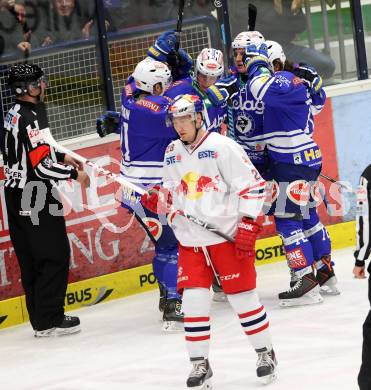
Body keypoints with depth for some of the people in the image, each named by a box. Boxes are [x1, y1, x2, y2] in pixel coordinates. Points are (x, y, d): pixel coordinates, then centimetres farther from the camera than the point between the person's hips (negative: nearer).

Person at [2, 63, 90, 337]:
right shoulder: (31, 117, -20)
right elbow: (42, 166, -22)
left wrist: (62, 157, 22)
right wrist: (74, 174, -11)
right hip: (36, 199, -10)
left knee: (31, 259, 12)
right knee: (54, 256, -3)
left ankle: (41, 318, 18)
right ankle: (49, 321, -1)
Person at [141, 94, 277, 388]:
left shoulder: (222, 147, -10)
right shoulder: (172, 154, 11)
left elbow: (252, 184, -11)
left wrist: (248, 224, -15)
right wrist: (157, 199, -2)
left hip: (229, 236, -5)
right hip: (191, 242, 5)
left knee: (243, 296, 2)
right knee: (193, 301, -3)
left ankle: (266, 353, 19)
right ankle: (200, 364, 7)